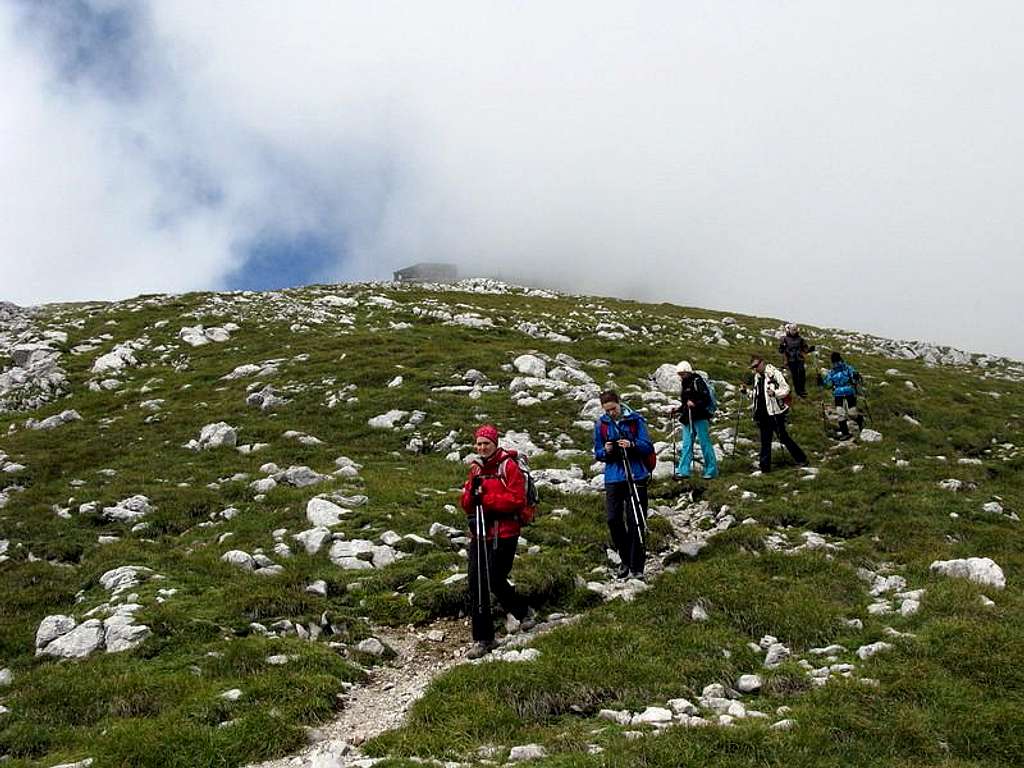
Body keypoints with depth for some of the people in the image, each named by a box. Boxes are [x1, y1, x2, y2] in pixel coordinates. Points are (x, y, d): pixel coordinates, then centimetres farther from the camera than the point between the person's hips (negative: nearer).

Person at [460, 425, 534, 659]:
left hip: (503, 534, -6)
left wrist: (486, 499, -16)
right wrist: (473, 486, -9)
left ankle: (523, 612, 30)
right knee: (477, 586, 1)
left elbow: (517, 500, -16)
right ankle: (482, 639, 9)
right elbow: (467, 506, 11)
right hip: (479, 534, 6)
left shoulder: (509, 466, -7)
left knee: (496, 582, 0)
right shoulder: (476, 468, 13)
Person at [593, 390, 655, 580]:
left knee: (636, 522, -3)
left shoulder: (636, 420, -2)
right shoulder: (601, 424, 6)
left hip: (636, 476, -3)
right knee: (613, 519, -2)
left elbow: (648, 447, -3)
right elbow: (598, 454, 12)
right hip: (613, 477, 3)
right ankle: (625, 559, 19)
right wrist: (605, 451, -11)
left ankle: (637, 567, 3)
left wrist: (632, 445, -22)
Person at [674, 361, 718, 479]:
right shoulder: (683, 384, 16)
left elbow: (707, 399, -14)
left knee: (705, 443, -3)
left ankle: (711, 470, 4)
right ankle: (683, 470, 8)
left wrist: (695, 404, -25)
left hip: (699, 418, -8)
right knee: (687, 445, 6)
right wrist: (678, 410, 15)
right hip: (687, 419, 8)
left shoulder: (697, 381, -8)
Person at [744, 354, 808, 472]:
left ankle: (801, 459, 12)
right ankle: (765, 466, 13)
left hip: (775, 412, -7)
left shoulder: (775, 373, -10)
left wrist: (774, 393, -27)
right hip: (762, 413, 7)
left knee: (783, 437, -2)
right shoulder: (757, 377, 14)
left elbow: (786, 389, -11)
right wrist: (747, 392, 7)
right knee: (765, 441, 9)